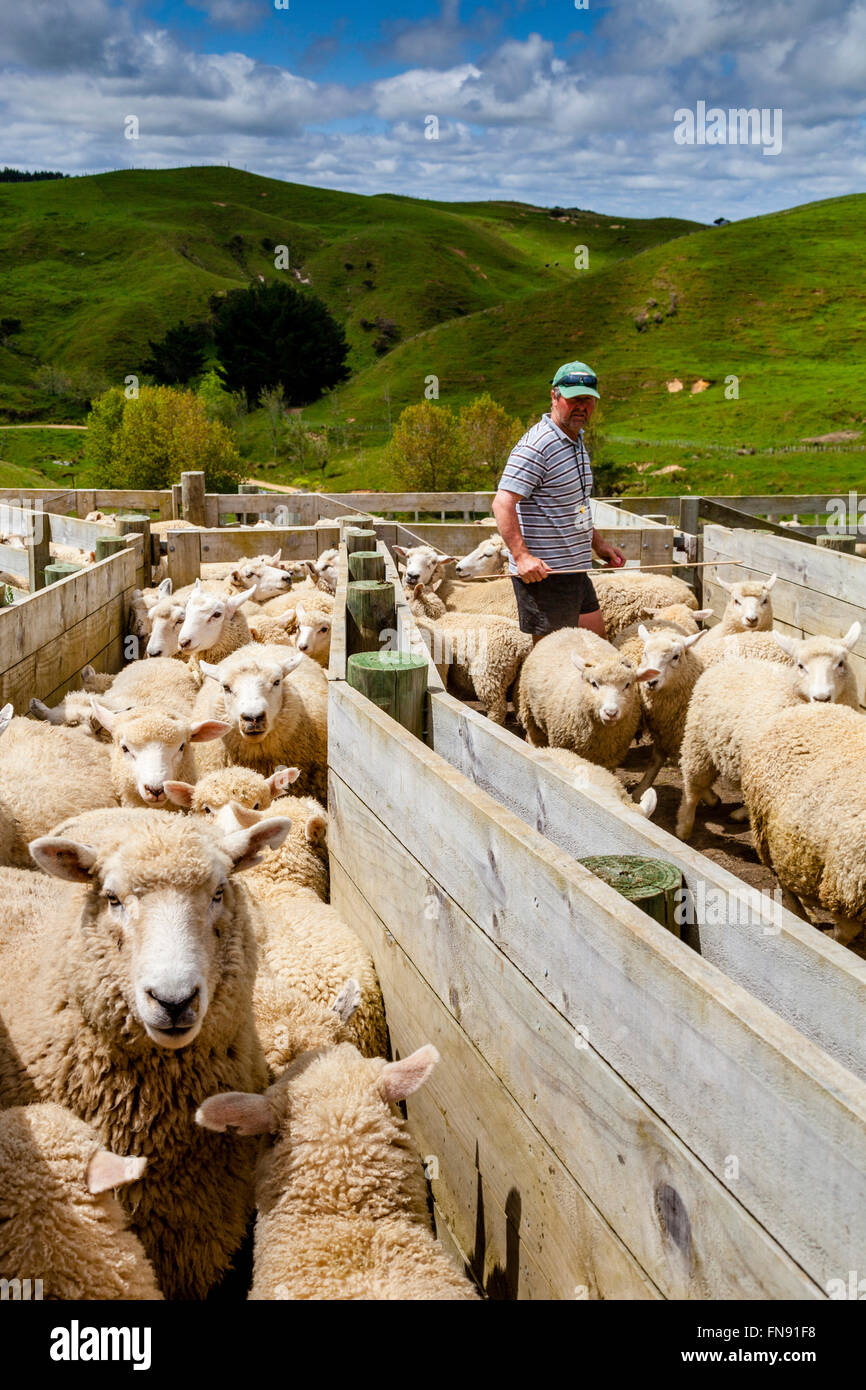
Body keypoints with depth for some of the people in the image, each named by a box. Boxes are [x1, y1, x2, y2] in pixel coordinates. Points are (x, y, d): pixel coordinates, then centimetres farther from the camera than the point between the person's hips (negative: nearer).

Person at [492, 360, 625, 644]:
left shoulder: (577, 442, 16)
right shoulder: (535, 447, -16)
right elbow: (502, 503, -24)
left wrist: (598, 543, 23)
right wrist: (522, 556, -32)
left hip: (575, 569, 10)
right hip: (543, 573, -10)